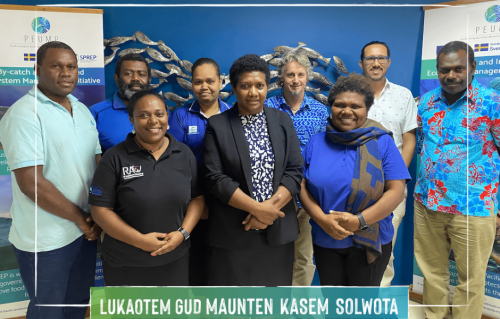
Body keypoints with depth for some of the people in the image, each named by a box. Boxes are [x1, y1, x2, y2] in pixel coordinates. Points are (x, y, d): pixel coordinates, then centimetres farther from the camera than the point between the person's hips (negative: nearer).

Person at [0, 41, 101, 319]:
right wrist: (81, 219, -12)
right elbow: (31, 183, -21)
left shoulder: (83, 111, 8)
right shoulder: (24, 114, -15)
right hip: (46, 241, -6)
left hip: (86, 231, 6)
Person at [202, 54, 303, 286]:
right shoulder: (217, 126, -1)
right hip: (231, 232, -2)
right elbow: (215, 178, -9)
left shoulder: (283, 122, 7)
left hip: (278, 230, 3)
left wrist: (271, 207, -13)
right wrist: (257, 208, -15)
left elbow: (295, 171, 1)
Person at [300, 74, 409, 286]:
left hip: (370, 241, -2)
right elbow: (302, 186, -1)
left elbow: (396, 190, -11)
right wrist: (322, 219, -17)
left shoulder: (382, 142, -5)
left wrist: (360, 221, -21)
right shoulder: (316, 142, 2)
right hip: (325, 240, 3)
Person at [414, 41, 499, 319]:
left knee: (470, 279, 10)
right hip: (426, 204, 4)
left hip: (472, 208, -4)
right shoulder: (427, 101, 6)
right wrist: (422, 185, 12)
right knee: (432, 272, 18)